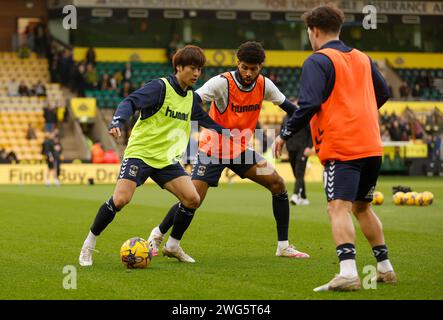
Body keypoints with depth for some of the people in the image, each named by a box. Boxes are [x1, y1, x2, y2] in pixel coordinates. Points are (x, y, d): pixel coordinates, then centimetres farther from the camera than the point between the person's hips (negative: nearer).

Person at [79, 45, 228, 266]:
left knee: (192, 199, -8)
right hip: (140, 153, -6)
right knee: (120, 199, -21)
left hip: (167, 159, 7)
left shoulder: (191, 98, 10)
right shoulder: (160, 87, -12)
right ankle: (88, 245, -3)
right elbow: (130, 102, -21)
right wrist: (117, 122, -38)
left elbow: (205, 119, 28)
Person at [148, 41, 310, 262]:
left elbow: (289, 107, 9)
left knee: (278, 184, -5)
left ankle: (283, 246, 5)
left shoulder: (264, 85, -6)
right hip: (213, 150, -5)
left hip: (240, 150, 5)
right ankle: (157, 236, 13)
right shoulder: (222, 83, -23)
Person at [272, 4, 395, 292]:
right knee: (362, 206, 21)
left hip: (340, 148, -7)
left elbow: (309, 105, -16)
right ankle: (385, 268, 24)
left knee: (339, 207, -14)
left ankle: (348, 273, -29)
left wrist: (285, 135, -7)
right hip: (372, 146, 7)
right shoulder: (362, 58, 15)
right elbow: (383, 94, 25)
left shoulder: (318, 61, -6)